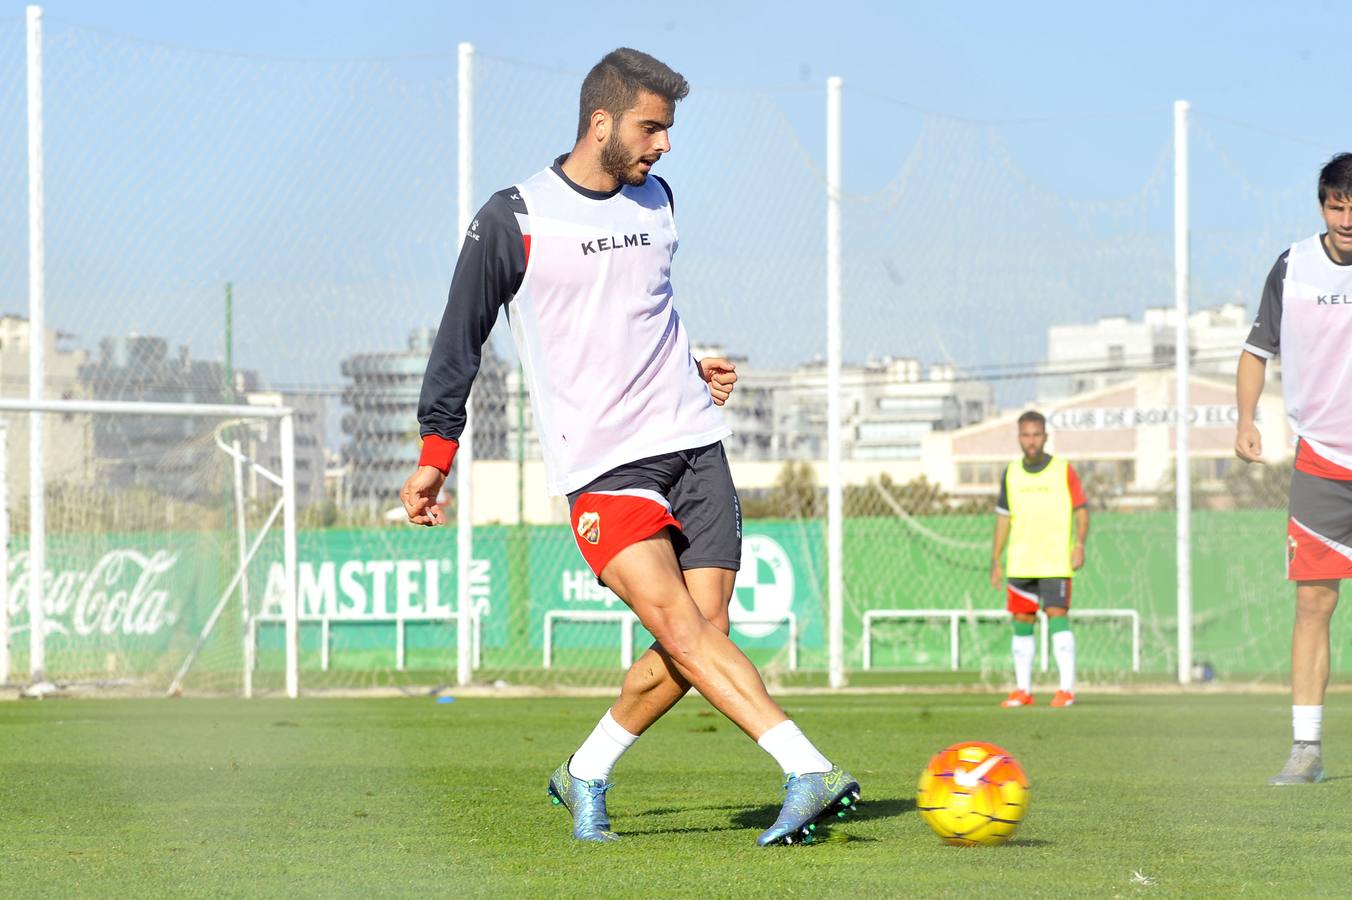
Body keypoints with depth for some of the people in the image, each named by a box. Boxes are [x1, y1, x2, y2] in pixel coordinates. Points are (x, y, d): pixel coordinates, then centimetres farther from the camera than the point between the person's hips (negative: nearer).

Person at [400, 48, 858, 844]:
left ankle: (585, 776, 16)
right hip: (601, 466, -6)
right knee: (681, 627, -21)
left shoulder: (656, 200, 14)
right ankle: (810, 774, -31)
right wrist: (435, 457, 6)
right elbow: (461, 339, 4)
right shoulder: (514, 219, -4)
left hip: (693, 443, 6)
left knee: (702, 634, -4)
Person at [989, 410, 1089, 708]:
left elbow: (1082, 510, 0)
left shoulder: (1063, 470, -2)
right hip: (1020, 563, 4)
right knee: (1022, 622, 5)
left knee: (1057, 617, -11)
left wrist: (1080, 544, -15)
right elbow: (1003, 517, 14)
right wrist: (995, 560, 10)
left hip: (1056, 562, -4)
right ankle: (1023, 690, 11)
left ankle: (1067, 689, -8)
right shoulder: (1011, 473, 9)